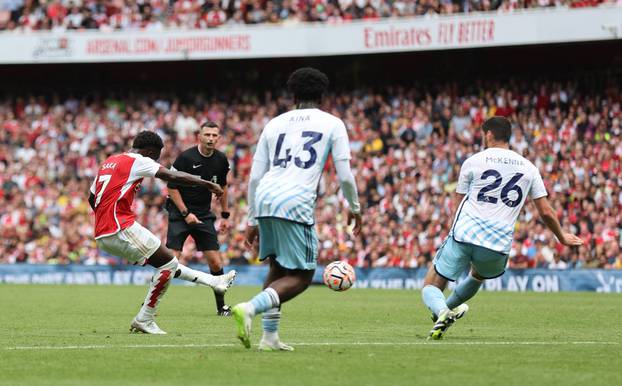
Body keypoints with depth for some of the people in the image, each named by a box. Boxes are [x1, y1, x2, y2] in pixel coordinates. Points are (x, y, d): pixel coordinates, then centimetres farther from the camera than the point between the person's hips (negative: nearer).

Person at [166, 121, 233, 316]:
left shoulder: (220, 160, 1)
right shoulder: (186, 157, -15)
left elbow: (222, 187, 18)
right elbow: (172, 187, -10)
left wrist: (225, 215, 17)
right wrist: (185, 213, -15)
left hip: (204, 214, 5)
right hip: (180, 212, -5)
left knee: (215, 262, -1)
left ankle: (221, 305, 12)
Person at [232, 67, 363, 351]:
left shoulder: (275, 123, 21)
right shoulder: (332, 124, 11)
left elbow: (255, 176, 18)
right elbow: (344, 175, 7)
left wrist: (252, 221, 24)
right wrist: (355, 208, 24)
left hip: (264, 199, 5)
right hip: (296, 203, -5)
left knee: (278, 268, 21)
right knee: (301, 276, 1)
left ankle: (270, 337, 14)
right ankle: (250, 308, -22)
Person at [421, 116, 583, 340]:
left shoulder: (473, 162, 6)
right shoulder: (528, 168, 11)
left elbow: (460, 202, 13)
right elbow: (546, 212, 13)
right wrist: (562, 237, 30)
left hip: (464, 236, -3)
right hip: (498, 246, 3)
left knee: (431, 286, 6)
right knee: (479, 276, 37)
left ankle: (441, 311, -24)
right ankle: (449, 308, 45)